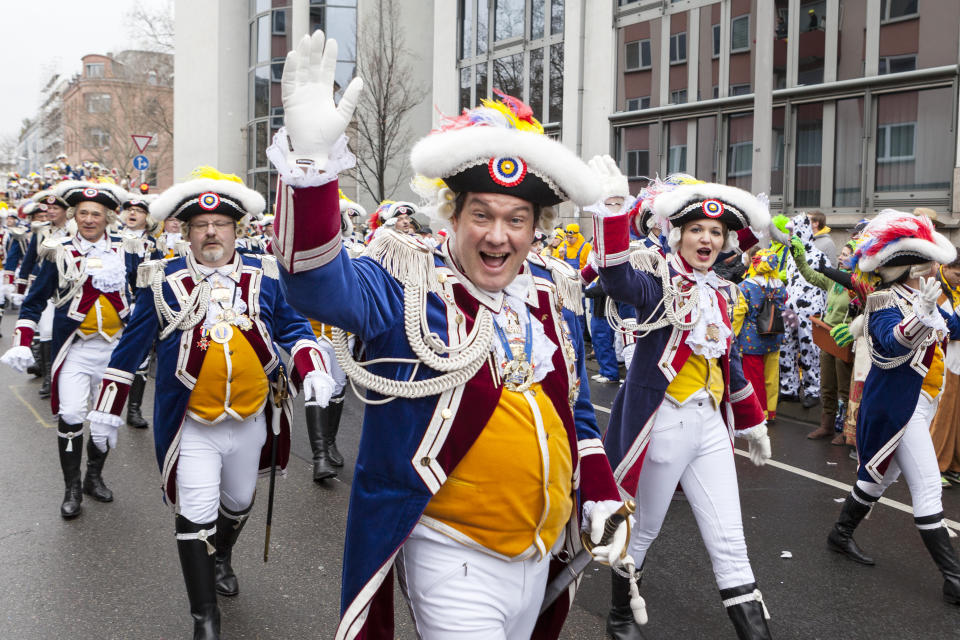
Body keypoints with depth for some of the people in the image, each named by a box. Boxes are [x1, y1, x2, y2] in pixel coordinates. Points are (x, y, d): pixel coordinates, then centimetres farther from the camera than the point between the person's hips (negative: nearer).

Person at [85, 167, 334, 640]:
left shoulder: (265, 276, -2)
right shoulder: (162, 282, -6)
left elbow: (293, 328, 6)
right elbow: (131, 346, 2)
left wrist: (312, 370, -12)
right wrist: (108, 408, 5)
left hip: (251, 420, 3)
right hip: (191, 425, -3)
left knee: (238, 502, 22)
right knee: (195, 517, -5)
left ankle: (221, 558, 53)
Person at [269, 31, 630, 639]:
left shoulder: (550, 295, 4)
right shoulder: (409, 287, -13)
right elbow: (318, 278, -32)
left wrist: (602, 498, 11)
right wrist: (311, 156, -45)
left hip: (542, 551, 6)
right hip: (453, 558, -6)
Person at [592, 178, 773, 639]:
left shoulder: (723, 294, 13)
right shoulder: (660, 281, -8)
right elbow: (617, 279, -32)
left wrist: (752, 424, 26)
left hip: (711, 422, 6)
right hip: (663, 423, -6)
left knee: (728, 537, 6)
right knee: (643, 527, 10)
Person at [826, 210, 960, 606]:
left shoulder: (923, 300, 9)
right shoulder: (887, 302, -18)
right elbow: (893, 342, -37)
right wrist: (922, 314, -53)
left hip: (920, 405, 10)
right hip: (898, 406, -10)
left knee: (882, 476, 20)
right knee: (927, 488, -9)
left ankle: (841, 535, 37)